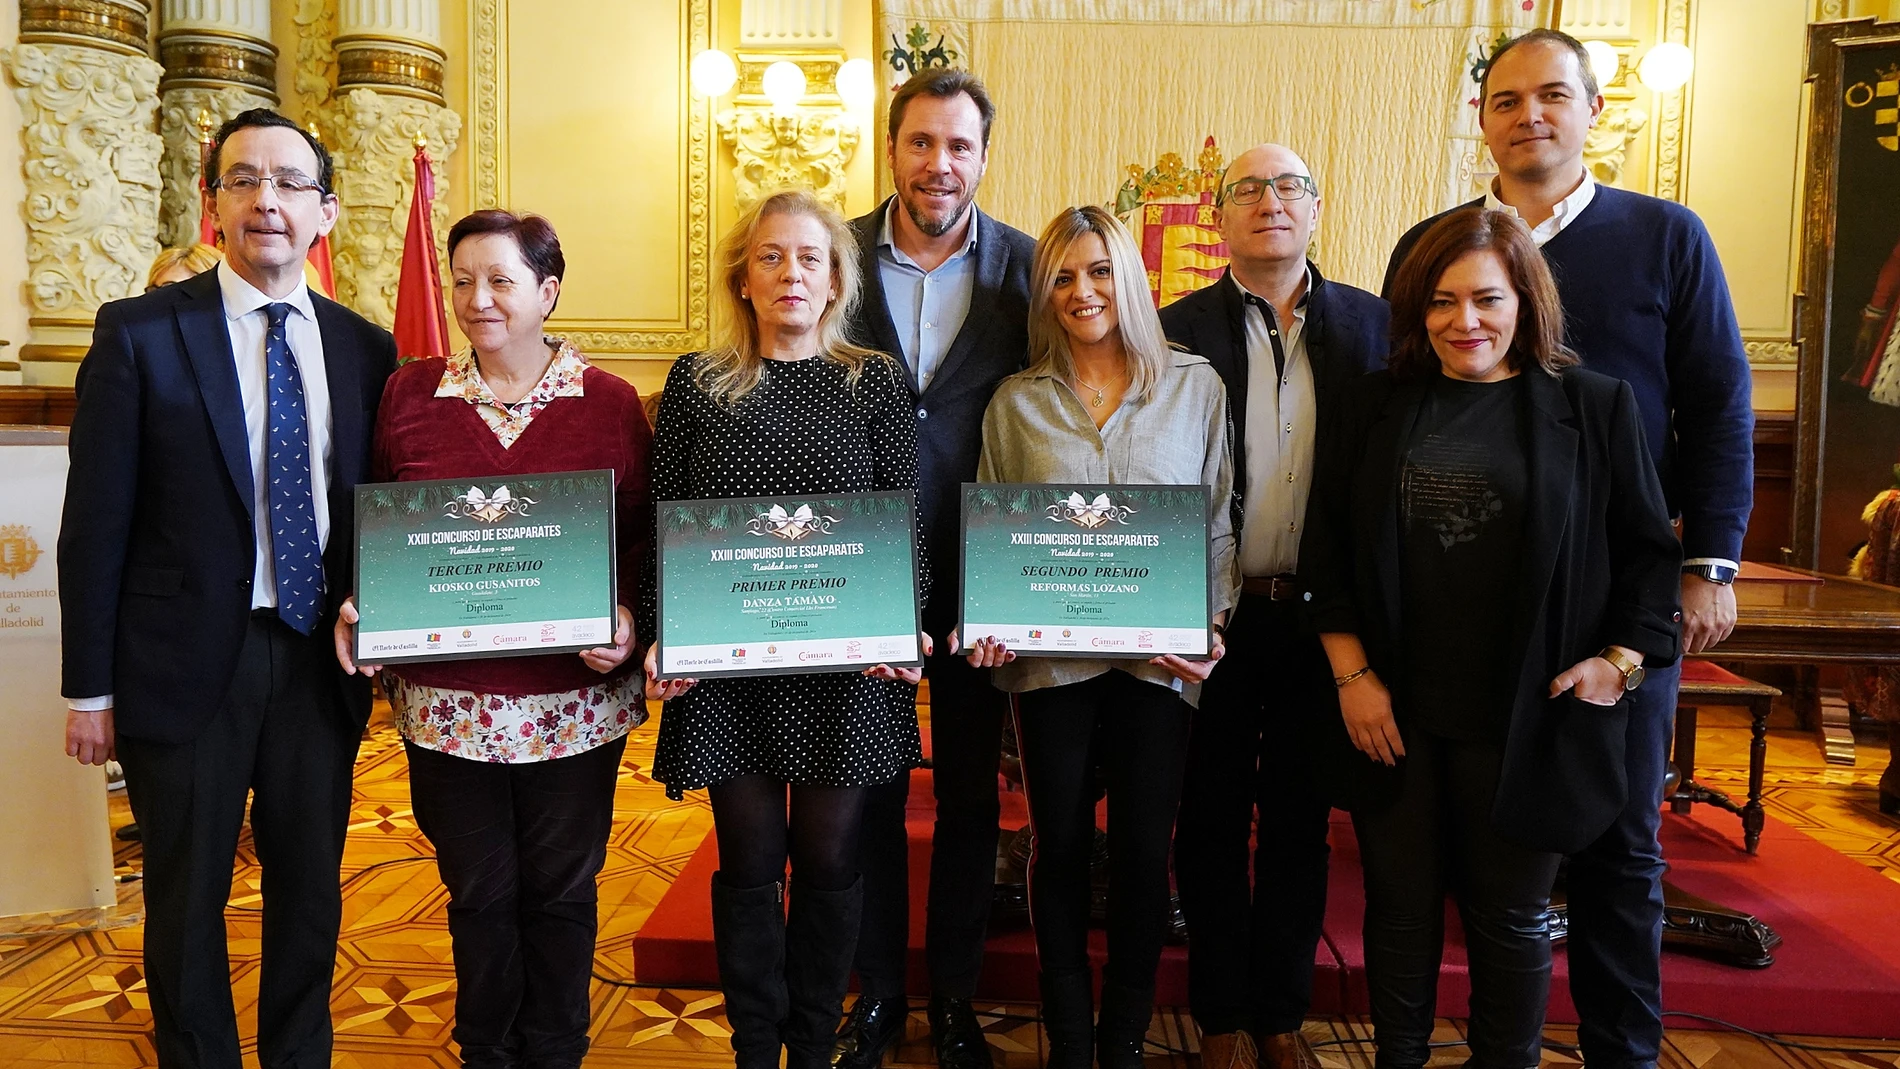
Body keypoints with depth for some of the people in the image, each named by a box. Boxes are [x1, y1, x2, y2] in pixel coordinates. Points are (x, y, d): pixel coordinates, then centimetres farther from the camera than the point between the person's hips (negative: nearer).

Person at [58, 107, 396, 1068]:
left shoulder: (365, 349, 3)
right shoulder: (139, 333, -6)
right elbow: (95, 524, -6)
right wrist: (90, 689, -6)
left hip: (321, 662, 3)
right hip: (188, 664, -2)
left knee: (311, 895, 16)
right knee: (186, 903, 13)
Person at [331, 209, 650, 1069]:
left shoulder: (610, 402, -2)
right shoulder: (408, 394, 4)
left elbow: (644, 536, -1)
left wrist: (626, 621, -17)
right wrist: (360, 607, -7)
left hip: (574, 700, -1)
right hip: (447, 698, 2)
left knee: (560, 892, 14)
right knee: (478, 893, 16)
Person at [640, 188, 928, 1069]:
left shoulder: (876, 384, 5)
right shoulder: (695, 385, 6)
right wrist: (658, 635, -8)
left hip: (849, 663, 0)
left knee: (830, 856, 10)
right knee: (749, 860, 9)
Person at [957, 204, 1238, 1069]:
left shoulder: (1196, 386, 3)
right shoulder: (1016, 402, 4)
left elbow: (1219, 526, 5)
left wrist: (1209, 627, -7)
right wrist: (989, 626, -9)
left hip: (1159, 659, 0)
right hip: (1049, 658, 1)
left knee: (1143, 851, 6)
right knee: (1061, 846, 10)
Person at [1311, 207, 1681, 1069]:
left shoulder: (1595, 406, 0)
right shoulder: (1378, 405, 5)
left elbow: (1648, 551, 5)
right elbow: (1327, 548, 4)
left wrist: (1623, 658, -7)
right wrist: (1352, 675, -3)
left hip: (1525, 721, -1)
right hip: (1393, 712, 2)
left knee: (1509, 916, 12)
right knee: (1400, 908, 13)